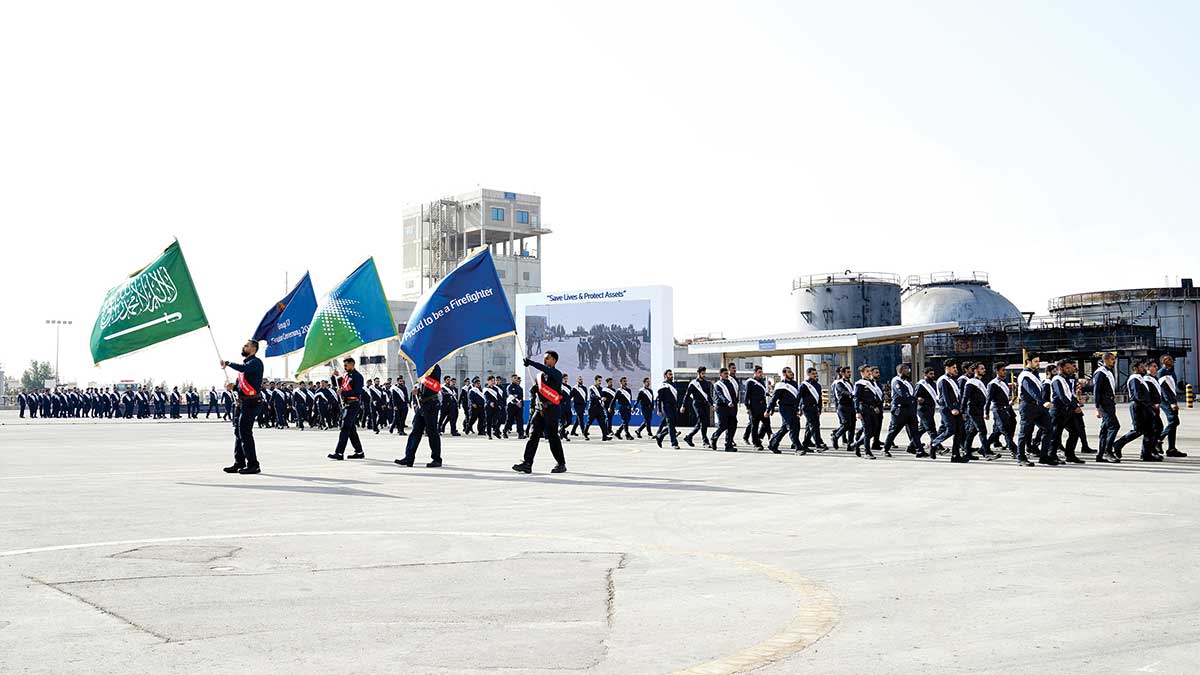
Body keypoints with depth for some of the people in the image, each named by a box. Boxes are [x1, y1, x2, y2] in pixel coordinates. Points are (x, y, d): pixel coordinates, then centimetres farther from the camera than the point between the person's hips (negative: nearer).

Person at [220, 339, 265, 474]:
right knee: (238, 432, 12)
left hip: (251, 403, -10)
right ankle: (239, 463, 18)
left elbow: (244, 369, -30)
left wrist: (228, 364, -19)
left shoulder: (256, 362, -9)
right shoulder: (245, 362, 21)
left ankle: (253, 465, -7)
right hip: (242, 402, 10)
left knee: (245, 433, -11)